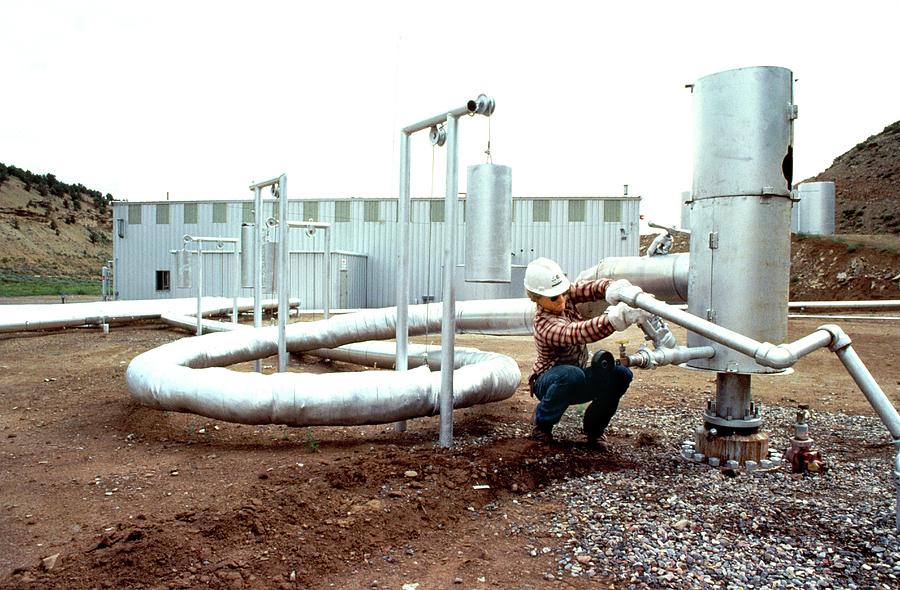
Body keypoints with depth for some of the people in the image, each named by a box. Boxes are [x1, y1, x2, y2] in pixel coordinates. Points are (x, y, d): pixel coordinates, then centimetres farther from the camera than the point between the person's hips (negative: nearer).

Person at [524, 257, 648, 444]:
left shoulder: (565, 297, -8)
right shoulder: (546, 325, -30)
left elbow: (589, 288, -20)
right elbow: (578, 333, -48)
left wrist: (612, 287, -45)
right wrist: (615, 317, -64)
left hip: (575, 385, 7)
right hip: (548, 383, -7)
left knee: (621, 374, -16)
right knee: (572, 375, -40)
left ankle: (594, 428, 4)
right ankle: (541, 423, -13)